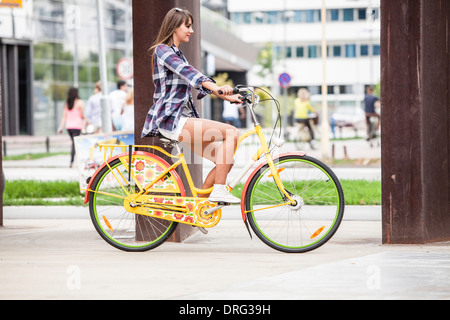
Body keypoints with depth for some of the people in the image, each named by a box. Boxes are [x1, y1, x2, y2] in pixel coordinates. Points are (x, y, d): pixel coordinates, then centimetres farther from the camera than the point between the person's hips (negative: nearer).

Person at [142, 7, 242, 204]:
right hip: (171, 120, -10)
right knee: (232, 132, -20)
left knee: (225, 159, 0)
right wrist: (217, 87, -38)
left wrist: (226, 96, 11)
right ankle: (218, 191, -19)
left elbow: (196, 81, 24)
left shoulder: (177, 54, 24)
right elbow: (186, 71, -23)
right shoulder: (162, 50, -6)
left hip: (183, 118, 10)